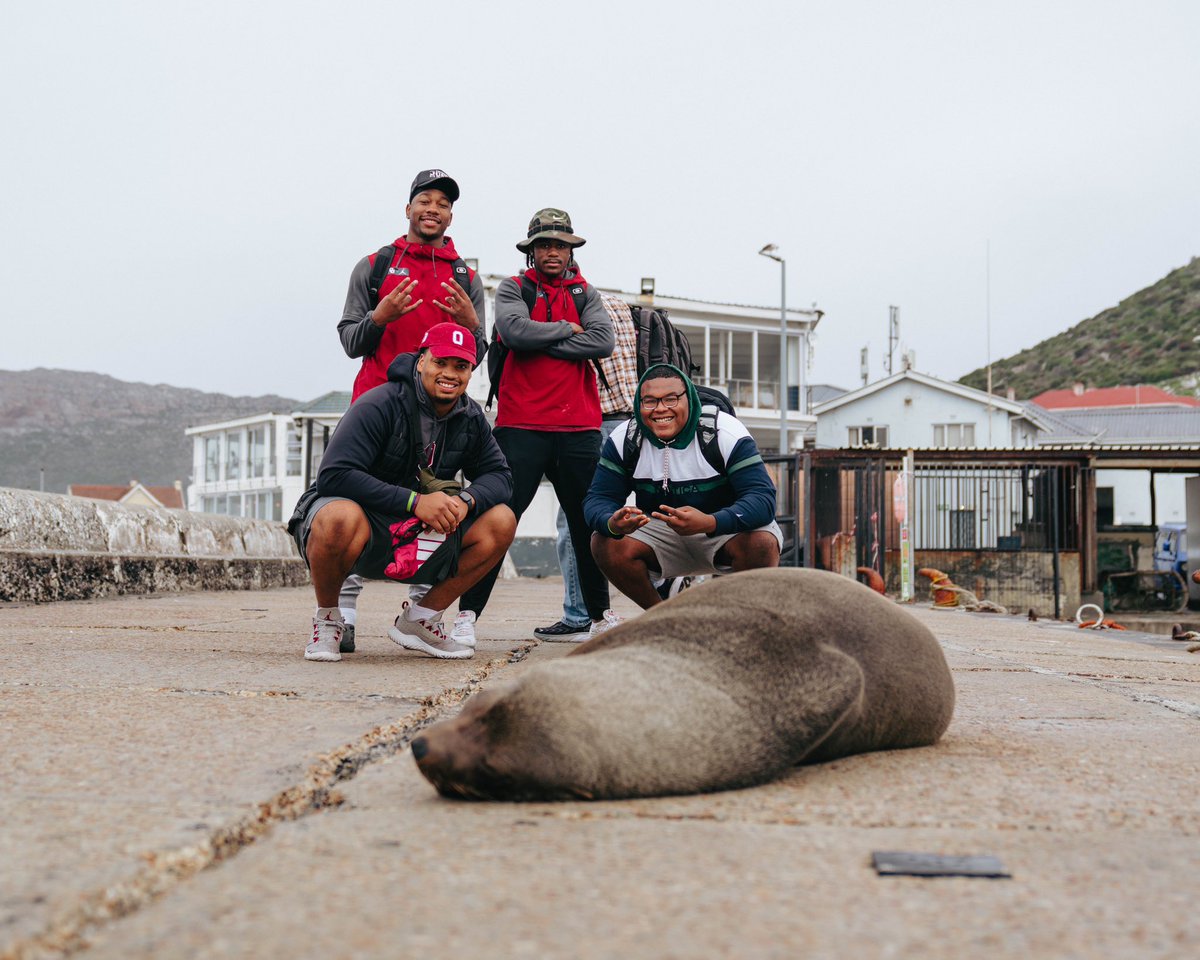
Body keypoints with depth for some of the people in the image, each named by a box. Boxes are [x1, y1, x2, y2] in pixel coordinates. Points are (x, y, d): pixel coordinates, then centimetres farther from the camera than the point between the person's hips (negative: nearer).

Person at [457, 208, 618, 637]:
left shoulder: (586, 294, 14)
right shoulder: (512, 290, 8)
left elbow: (602, 342, -5)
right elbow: (516, 331, -14)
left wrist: (541, 343, -8)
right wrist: (566, 329, -3)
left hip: (579, 427, 3)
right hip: (521, 425, -3)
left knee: (588, 522, 10)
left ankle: (600, 613, 22)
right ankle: (468, 612, -3)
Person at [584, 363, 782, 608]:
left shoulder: (725, 433, -21)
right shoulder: (624, 439, -11)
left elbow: (763, 498, -29)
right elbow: (598, 498, -12)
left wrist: (710, 523, -48)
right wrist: (612, 523, -39)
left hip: (725, 529, -3)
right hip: (660, 531, 3)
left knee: (762, 542, -35)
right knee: (605, 543, -23)